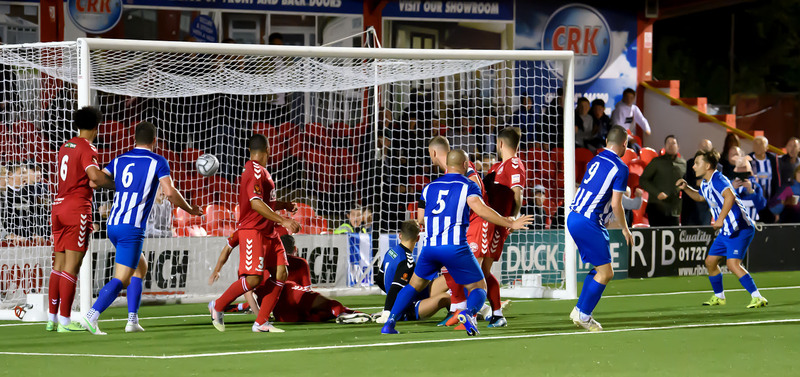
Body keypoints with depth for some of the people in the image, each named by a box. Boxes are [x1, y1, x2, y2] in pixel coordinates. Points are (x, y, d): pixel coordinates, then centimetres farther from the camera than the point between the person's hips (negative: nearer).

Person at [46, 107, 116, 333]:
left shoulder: (65, 147, 15)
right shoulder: (87, 149, -10)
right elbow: (95, 176, -25)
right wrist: (114, 183, -8)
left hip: (59, 208, 8)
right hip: (77, 210, -8)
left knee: (59, 265, 11)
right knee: (72, 266, -6)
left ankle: (52, 318, 11)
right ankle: (65, 320, -8)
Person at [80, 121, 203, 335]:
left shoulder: (119, 161, 13)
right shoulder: (157, 162, -1)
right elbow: (170, 193, -11)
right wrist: (190, 210, 5)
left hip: (113, 224, 7)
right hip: (133, 228, -7)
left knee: (140, 268, 23)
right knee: (121, 280, -7)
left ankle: (133, 320, 16)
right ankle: (91, 316, -23)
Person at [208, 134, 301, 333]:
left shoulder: (260, 171, 16)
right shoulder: (256, 171, -15)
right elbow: (256, 204, -25)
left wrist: (285, 205, 21)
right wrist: (283, 221, -26)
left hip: (268, 231, 10)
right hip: (252, 231, -10)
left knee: (280, 273, 0)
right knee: (254, 278, -14)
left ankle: (261, 322, 3)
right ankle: (217, 306, 6)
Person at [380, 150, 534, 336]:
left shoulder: (429, 187, 17)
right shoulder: (468, 186, 1)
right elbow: (479, 208, -15)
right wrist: (510, 224, -12)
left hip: (429, 247, 4)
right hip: (455, 247, -4)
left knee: (414, 285, 24)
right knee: (479, 287, 7)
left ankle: (391, 321, 9)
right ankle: (469, 313, -26)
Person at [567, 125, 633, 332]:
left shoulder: (596, 160, 11)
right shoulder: (620, 168, -11)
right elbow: (616, 204, -12)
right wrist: (625, 229, 1)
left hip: (574, 216, 9)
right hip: (589, 224, -9)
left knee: (600, 269, 17)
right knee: (605, 273, -2)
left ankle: (579, 310, 18)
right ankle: (583, 315, 2)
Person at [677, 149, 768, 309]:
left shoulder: (718, 180, -19)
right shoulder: (705, 184, 12)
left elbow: (730, 196, -38)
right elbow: (700, 196, 35)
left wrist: (721, 219, -44)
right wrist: (686, 188, 18)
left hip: (740, 228, -10)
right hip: (727, 231, 10)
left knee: (733, 264, -22)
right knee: (710, 261, 15)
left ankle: (757, 298, -21)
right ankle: (718, 297, 33)